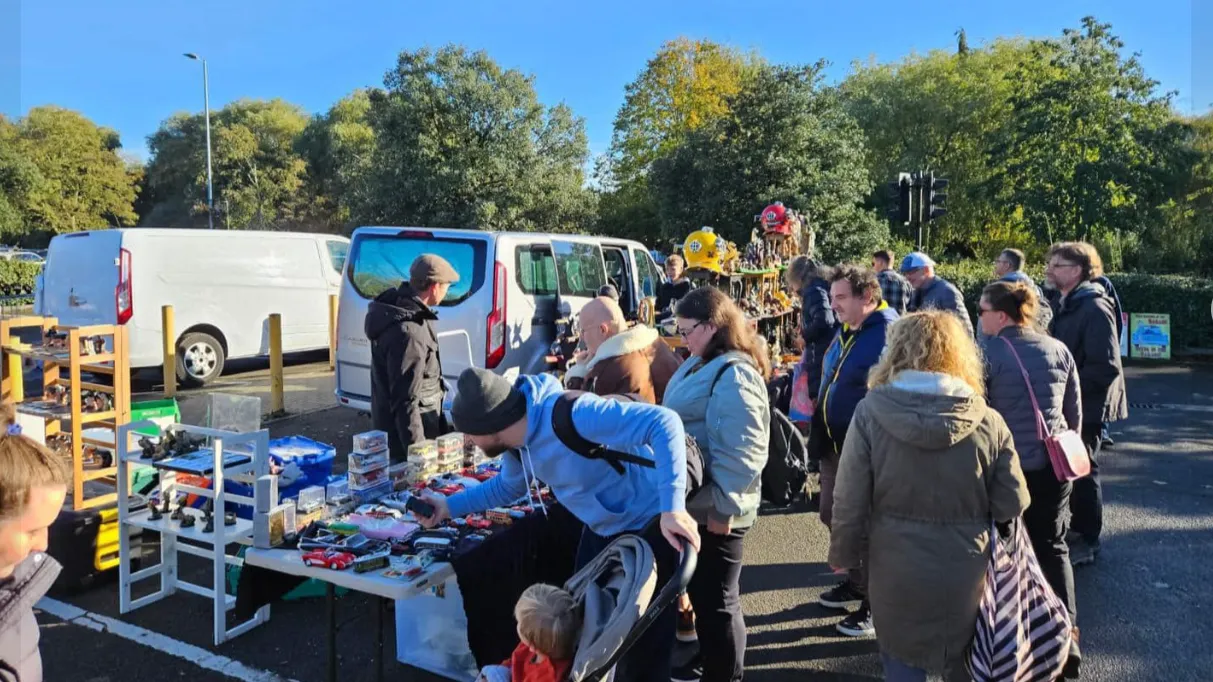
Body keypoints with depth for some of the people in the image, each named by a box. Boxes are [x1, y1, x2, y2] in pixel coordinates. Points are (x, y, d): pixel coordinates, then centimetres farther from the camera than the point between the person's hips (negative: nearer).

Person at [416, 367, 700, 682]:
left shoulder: (571, 415, -34)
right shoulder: (517, 438, -6)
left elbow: (664, 423, -39)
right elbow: (508, 486, 17)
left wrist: (672, 507, -45)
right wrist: (449, 506, 9)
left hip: (650, 525, -8)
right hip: (603, 529, 8)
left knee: (644, 648, 1)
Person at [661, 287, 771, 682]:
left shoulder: (733, 374, -21)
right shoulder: (702, 364, 11)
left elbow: (741, 451, -26)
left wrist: (723, 507, -23)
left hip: (714, 510, -10)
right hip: (696, 502, 10)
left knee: (715, 598, 5)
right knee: (700, 590, 23)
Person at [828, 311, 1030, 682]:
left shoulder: (871, 413, -15)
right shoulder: (987, 421, -11)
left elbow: (849, 501, -11)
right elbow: (1012, 504, -6)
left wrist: (843, 554, 5)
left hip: (896, 575, -1)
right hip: (966, 578, 2)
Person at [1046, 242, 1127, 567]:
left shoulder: (1094, 308, -20)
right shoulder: (1067, 305, 9)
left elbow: (1106, 367, -25)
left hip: (1087, 404, -8)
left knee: (1082, 471, 3)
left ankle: (1087, 540, 18)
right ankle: (1078, 529, 32)